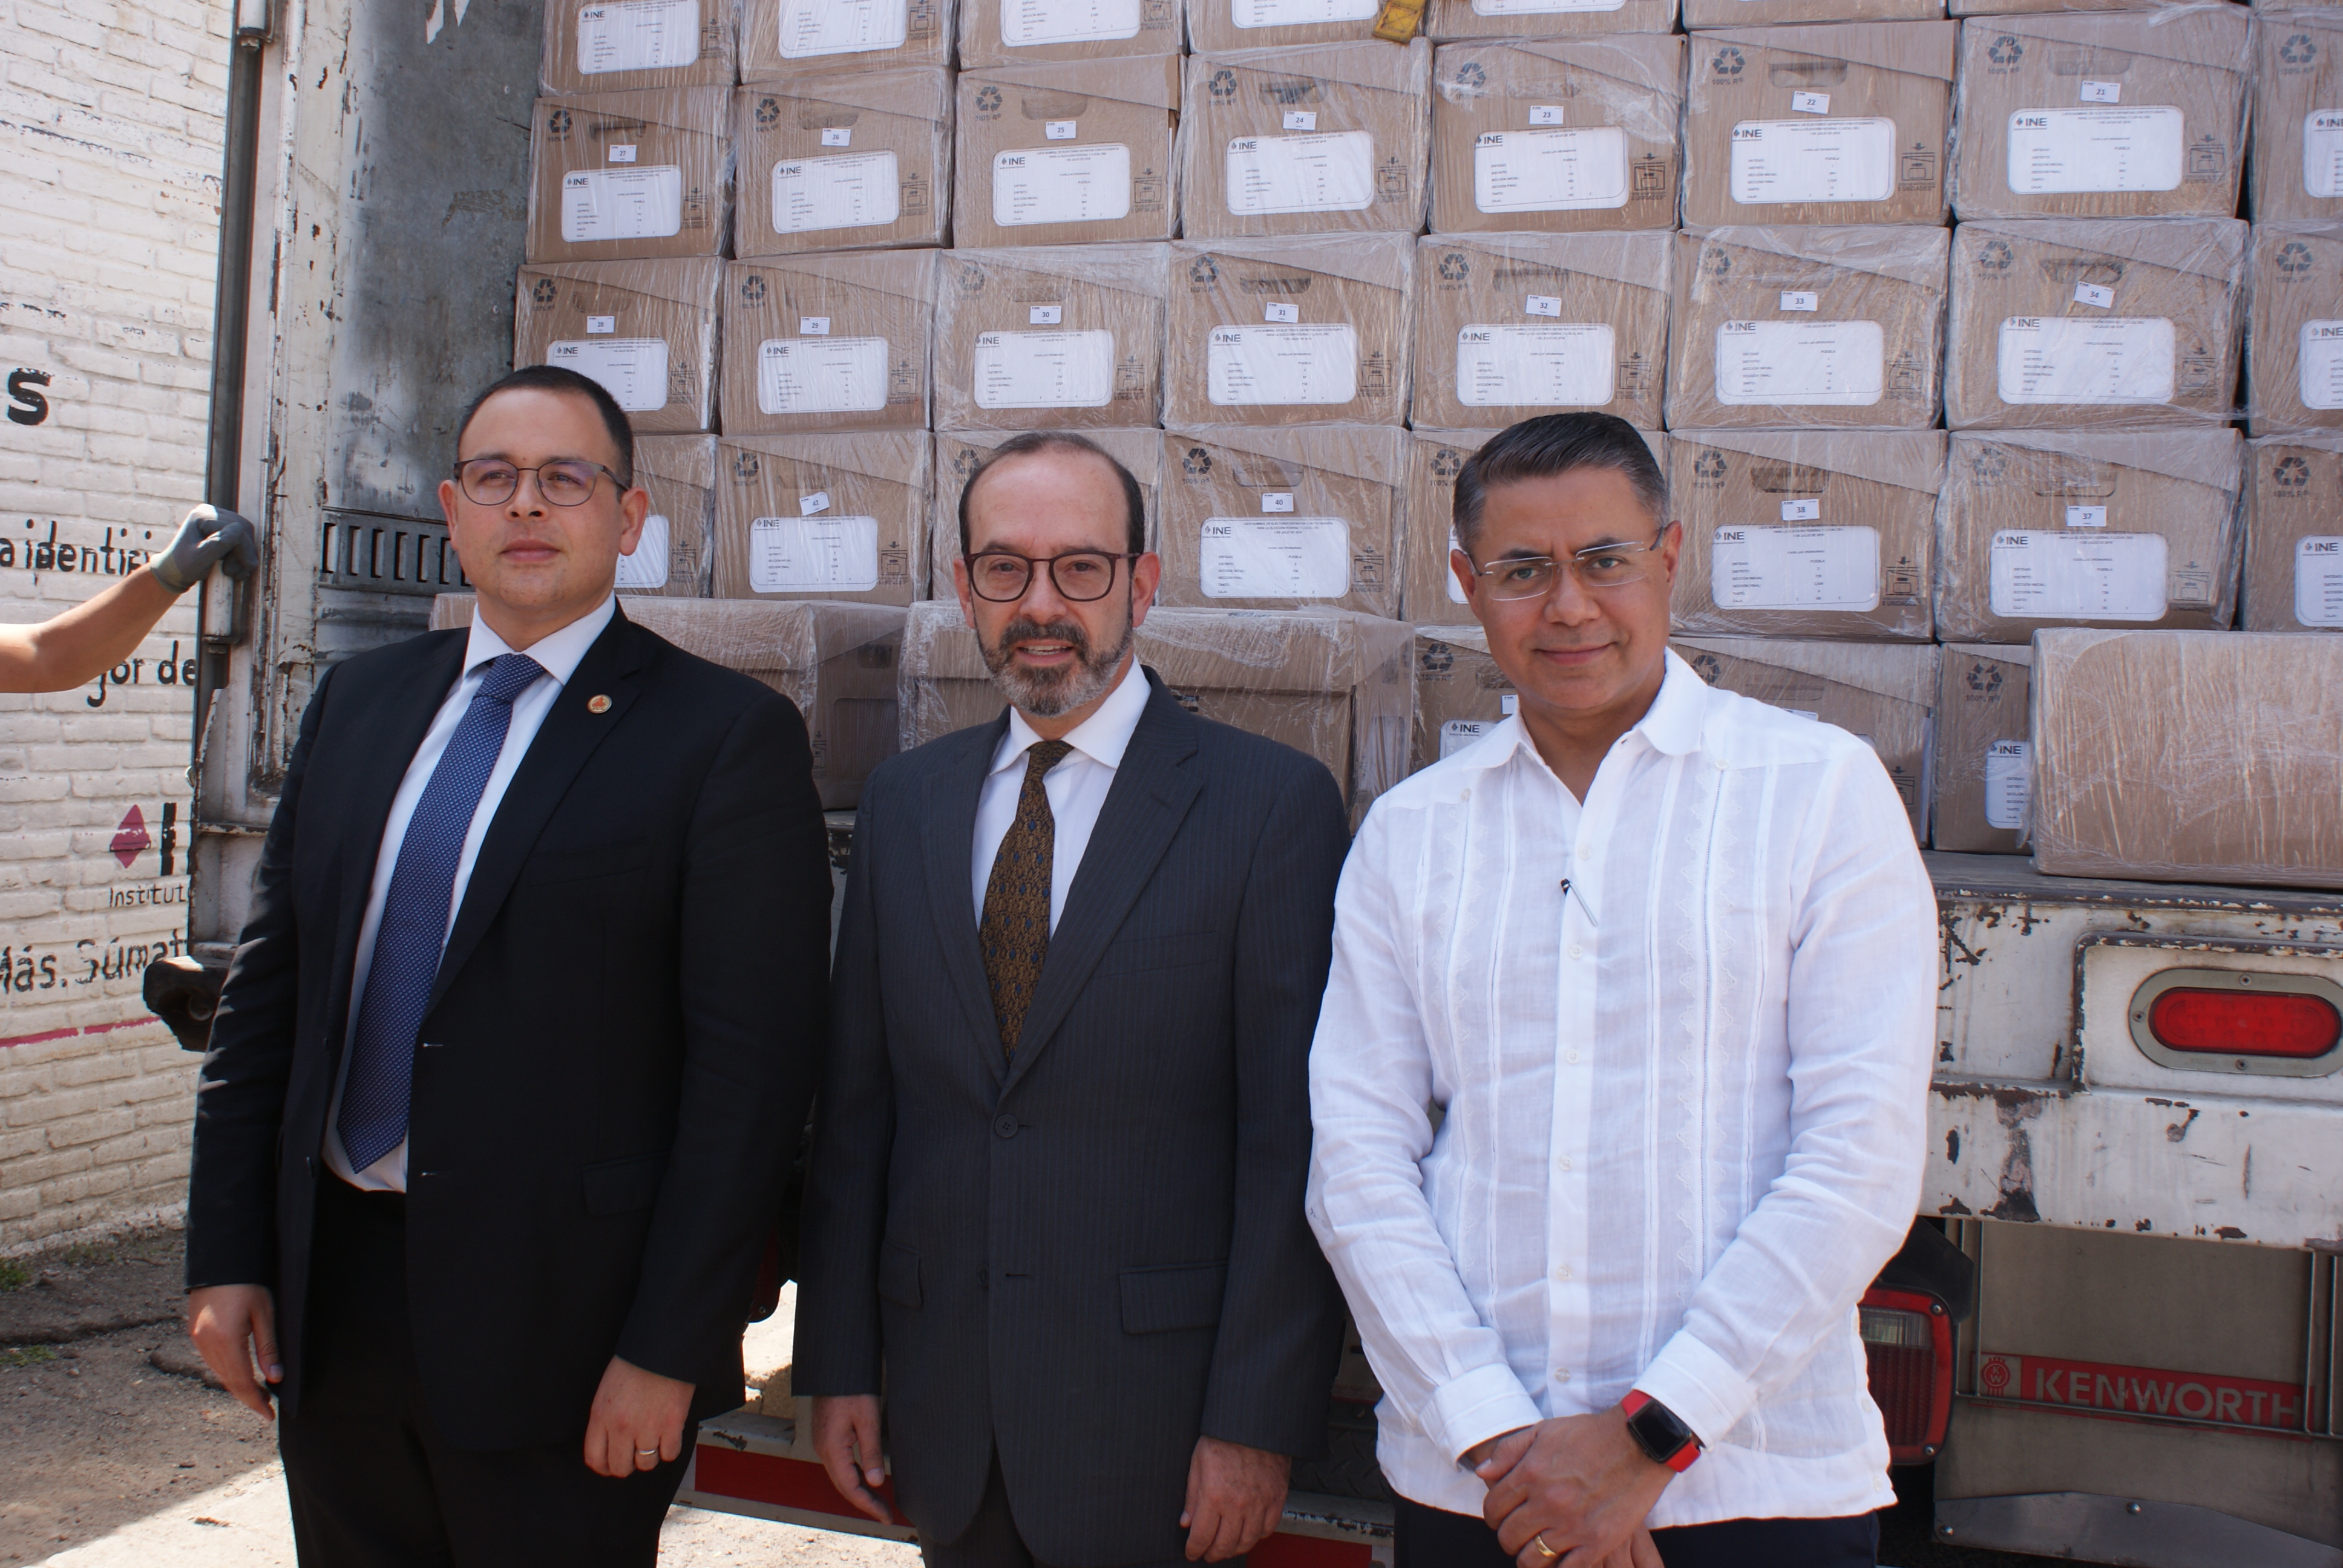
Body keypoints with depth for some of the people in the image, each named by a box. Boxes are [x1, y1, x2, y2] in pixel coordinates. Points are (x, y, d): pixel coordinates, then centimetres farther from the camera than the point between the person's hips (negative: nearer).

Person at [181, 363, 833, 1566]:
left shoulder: (726, 734, -8)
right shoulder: (357, 703, 10)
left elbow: (752, 1066, -12)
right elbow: (266, 989, 11)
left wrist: (668, 1350, -15)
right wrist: (227, 1251, 6)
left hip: (557, 1327, -5)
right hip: (328, 1303, 5)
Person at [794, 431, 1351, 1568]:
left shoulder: (1271, 803, -9)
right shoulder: (903, 802, 6)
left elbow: (1293, 1137, -11)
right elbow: (855, 1101, 7)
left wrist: (1258, 1421, -13)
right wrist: (838, 1360, 5)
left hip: (1152, 1420, -4)